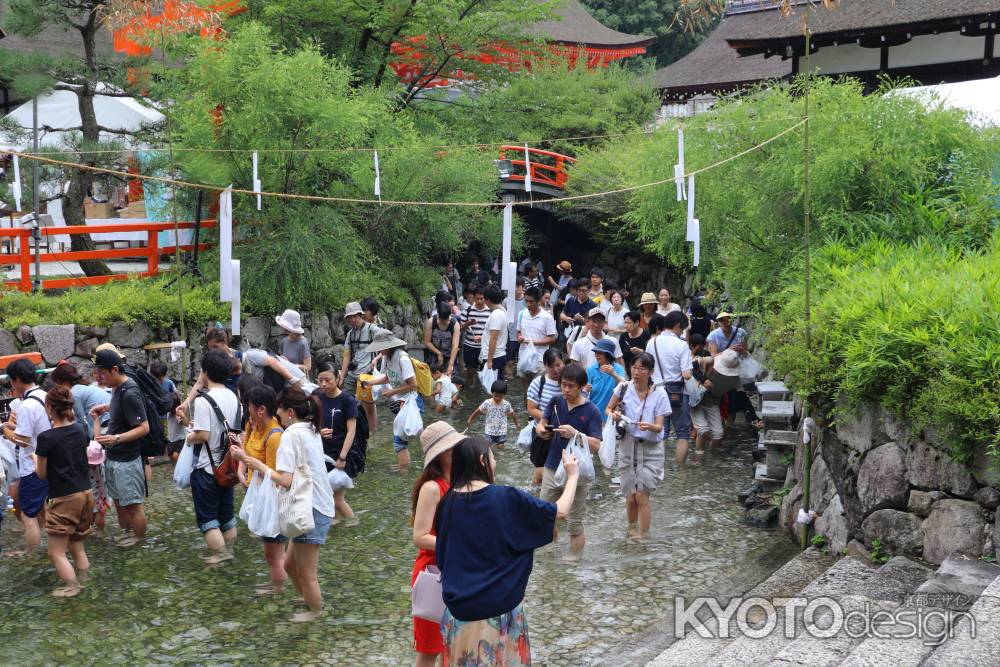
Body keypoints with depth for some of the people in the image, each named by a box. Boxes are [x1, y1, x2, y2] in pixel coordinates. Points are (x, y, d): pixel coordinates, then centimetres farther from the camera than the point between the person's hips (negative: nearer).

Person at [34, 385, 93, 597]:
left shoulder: (46, 438, -15)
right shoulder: (80, 429, 2)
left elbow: (41, 474, -6)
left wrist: (35, 459, 13)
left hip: (64, 500, -6)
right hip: (85, 494, 6)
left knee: (56, 552, 6)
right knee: (77, 546, 19)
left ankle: (72, 587, 6)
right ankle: (84, 581, 22)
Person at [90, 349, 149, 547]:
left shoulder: (130, 393, -23)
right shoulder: (118, 388, 4)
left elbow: (144, 428, -24)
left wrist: (116, 438, -33)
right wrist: (107, 407, 10)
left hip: (127, 460, -9)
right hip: (113, 457, 9)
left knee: (133, 503, 4)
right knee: (119, 499, 21)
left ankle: (139, 538, 18)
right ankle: (126, 531, 36)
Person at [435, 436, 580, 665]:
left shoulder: (448, 502, -2)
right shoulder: (506, 498, -15)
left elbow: (442, 556, 7)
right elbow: (561, 511, -7)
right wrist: (573, 475, 8)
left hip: (459, 607, 4)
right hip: (498, 607, -4)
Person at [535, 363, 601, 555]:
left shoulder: (591, 412, -13)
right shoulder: (556, 402, 0)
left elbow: (596, 446, -18)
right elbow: (541, 424, 9)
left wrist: (576, 434, -33)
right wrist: (541, 429, -15)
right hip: (552, 469, 5)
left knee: (574, 524, 5)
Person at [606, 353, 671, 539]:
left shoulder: (659, 394, -10)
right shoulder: (624, 388, -6)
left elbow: (659, 427, -12)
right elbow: (608, 409, 9)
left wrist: (649, 426, -34)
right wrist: (613, 415, -14)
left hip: (650, 449, -2)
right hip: (628, 446, 2)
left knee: (641, 495, -9)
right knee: (630, 497, 8)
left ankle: (643, 536, 3)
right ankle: (632, 530, 32)